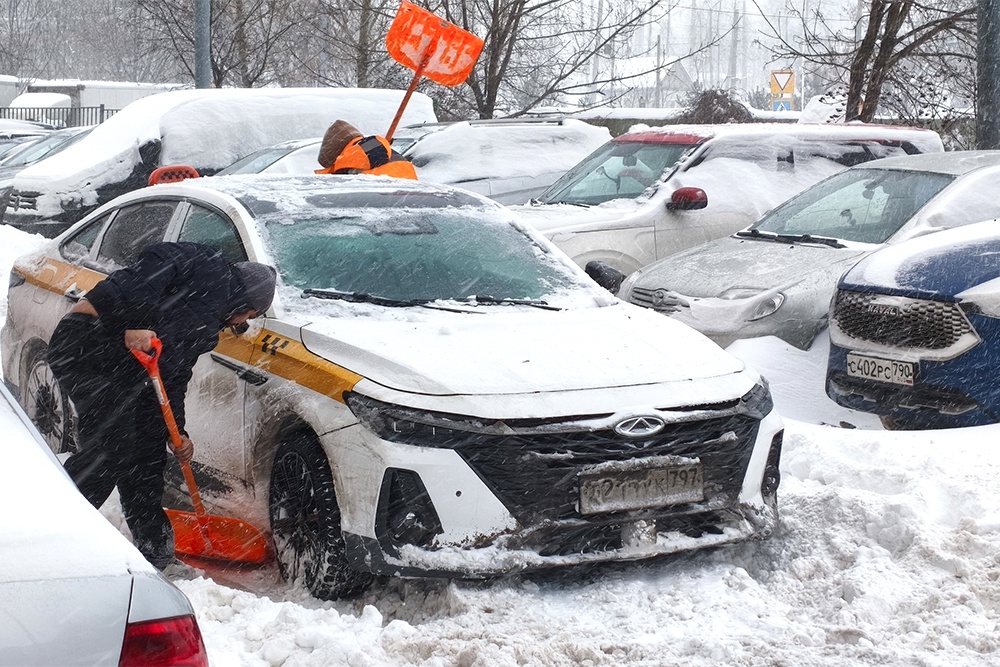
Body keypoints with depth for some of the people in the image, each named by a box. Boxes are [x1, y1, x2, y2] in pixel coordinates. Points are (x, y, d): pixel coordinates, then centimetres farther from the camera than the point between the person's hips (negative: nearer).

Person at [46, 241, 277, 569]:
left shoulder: (207, 319, 25)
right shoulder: (210, 270, -2)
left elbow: (175, 375, 22)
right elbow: (154, 267, -20)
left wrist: (177, 431, 14)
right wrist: (135, 325, -31)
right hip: (89, 342, -10)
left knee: (147, 452, 13)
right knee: (110, 450, -14)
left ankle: (156, 553, 22)